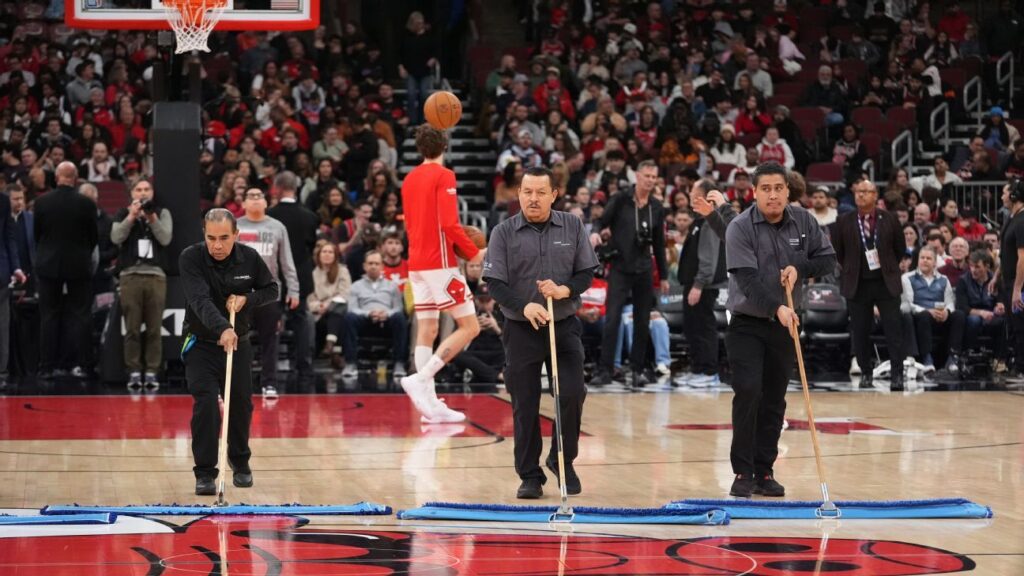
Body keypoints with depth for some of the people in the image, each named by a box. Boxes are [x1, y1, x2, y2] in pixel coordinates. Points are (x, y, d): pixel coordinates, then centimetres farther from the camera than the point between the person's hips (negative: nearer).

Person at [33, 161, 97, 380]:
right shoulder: (86, 204, -10)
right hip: (78, 265, -1)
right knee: (78, 316, 5)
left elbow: (37, 234, 2)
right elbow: (94, 237, -1)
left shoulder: (42, 202, -7)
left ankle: (48, 367, 5)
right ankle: (78, 364, -1)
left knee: (49, 316, 7)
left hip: (48, 265, 1)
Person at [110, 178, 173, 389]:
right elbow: (116, 237, -3)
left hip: (156, 275, 0)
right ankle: (134, 372, 2)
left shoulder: (162, 213, 13)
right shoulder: (123, 214, 13)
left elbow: (166, 239, -1)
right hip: (130, 275, 0)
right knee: (132, 328, -1)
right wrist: (131, 217, -10)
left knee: (154, 329, -2)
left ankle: (152, 372, 1)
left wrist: (152, 219, -11)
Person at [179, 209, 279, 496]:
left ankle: (240, 460, 35)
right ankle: (205, 472, -10)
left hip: (239, 343, 3)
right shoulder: (190, 258, -21)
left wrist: (246, 300, -17)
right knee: (206, 403, -17)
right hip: (201, 343, -3)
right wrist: (222, 328, -50)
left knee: (241, 404, 11)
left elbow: (272, 290, 4)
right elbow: (200, 299, -34)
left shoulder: (250, 257, -9)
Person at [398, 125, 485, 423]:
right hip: (440, 262, -8)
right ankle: (420, 379, -16)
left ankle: (430, 404, 2)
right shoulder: (443, 176, -10)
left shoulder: (410, 179, 14)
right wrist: (474, 253, -9)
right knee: (469, 327, -4)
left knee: (426, 330, 6)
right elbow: (449, 223, -18)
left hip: (416, 262, 8)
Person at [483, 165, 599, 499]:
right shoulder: (504, 233, -3)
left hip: (565, 325, 1)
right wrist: (524, 306, -23)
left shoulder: (573, 227, 2)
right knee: (525, 405, 1)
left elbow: (587, 272, 5)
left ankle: (562, 460, 15)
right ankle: (530, 476, 11)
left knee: (572, 394, -7)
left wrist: (565, 290, -16)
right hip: (521, 330, -1)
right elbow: (495, 283, -7)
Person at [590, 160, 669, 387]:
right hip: (620, 268, -4)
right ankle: (605, 370, -9)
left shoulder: (657, 208, 7)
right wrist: (596, 233, -27)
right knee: (612, 319, -11)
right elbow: (602, 221, -2)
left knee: (643, 323, 5)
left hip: (644, 270, 4)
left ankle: (638, 370, 14)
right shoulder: (620, 200, -4)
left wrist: (664, 276, 14)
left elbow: (659, 243, 13)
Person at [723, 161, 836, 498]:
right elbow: (747, 279, -23)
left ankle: (764, 472, 15)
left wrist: (800, 268, -12)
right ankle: (742, 473, -7)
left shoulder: (804, 222, 1)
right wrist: (776, 308, -36)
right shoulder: (740, 228, -13)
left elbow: (828, 259, 8)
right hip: (747, 324, -4)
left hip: (786, 324, 4)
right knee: (748, 392, -15)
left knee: (775, 400, 7)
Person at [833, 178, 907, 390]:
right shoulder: (844, 221, 0)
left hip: (886, 283, -1)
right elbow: (837, 251, 8)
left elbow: (900, 249, 11)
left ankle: (897, 374, -1)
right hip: (857, 285, 1)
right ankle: (866, 372, 14)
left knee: (893, 329, -3)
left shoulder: (889, 220, 0)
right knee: (860, 331, 3)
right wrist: (850, 270, 7)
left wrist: (888, 267, 8)